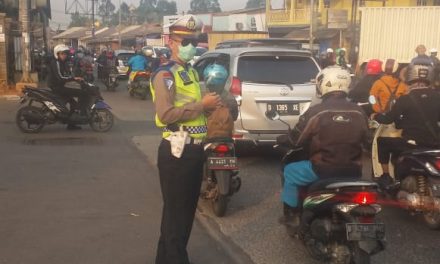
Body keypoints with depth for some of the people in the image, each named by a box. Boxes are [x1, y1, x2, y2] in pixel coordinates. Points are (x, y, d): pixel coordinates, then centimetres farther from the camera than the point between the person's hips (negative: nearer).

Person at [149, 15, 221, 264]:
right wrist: (202, 104, -20)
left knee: (187, 210, 18)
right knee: (176, 213, -2)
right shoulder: (166, 74, -12)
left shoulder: (192, 72, 17)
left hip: (195, 149, 10)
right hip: (177, 151, -10)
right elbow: (166, 114, -25)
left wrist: (210, 103, 9)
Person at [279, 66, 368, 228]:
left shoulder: (316, 112, -12)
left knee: (290, 172, 18)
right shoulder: (359, 112, 2)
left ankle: (291, 215, 22)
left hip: (323, 169, -5)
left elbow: (296, 139, -3)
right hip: (353, 171, 5)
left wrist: (282, 140, 19)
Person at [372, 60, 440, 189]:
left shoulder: (405, 99, -13)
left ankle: (385, 177, 14)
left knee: (382, 142, 16)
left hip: (411, 143, -5)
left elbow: (388, 119, -8)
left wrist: (375, 116, 12)